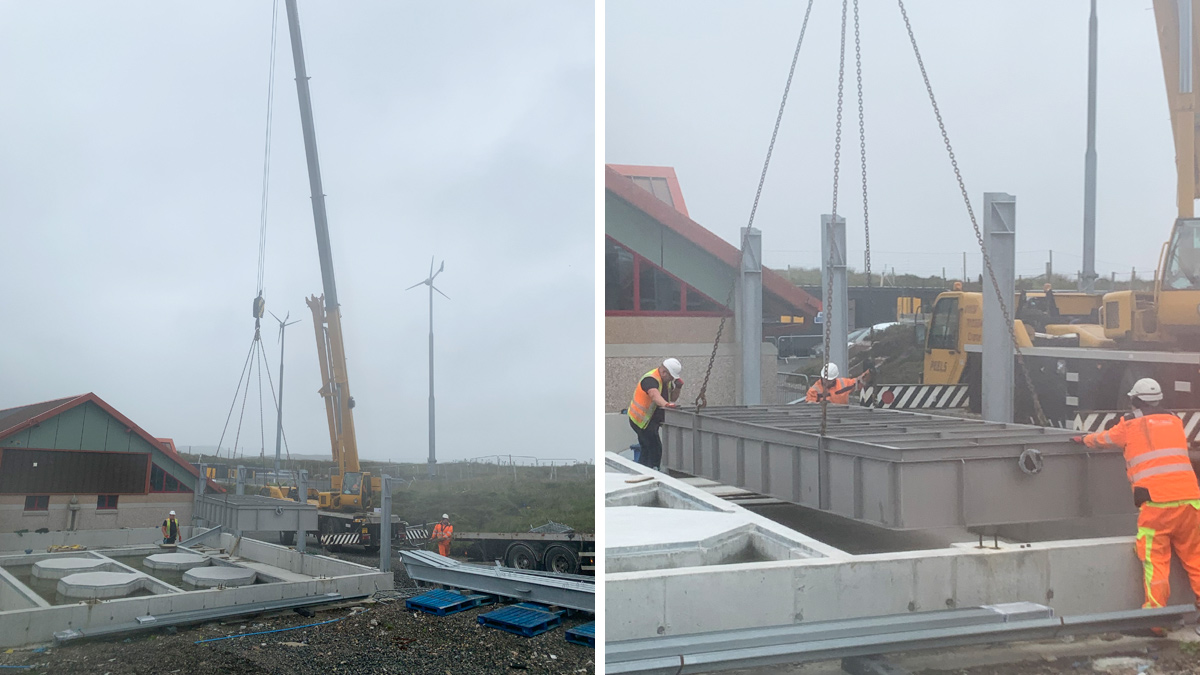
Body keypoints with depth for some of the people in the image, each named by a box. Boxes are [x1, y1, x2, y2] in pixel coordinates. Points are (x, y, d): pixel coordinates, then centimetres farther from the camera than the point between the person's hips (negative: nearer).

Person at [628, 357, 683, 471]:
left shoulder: (666, 380, 6)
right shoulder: (651, 379, -25)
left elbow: (673, 398, 11)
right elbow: (655, 395, -45)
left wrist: (678, 387, -8)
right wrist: (666, 404, -63)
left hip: (652, 420, 10)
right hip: (641, 420, -10)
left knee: (647, 450, 17)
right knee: (655, 449, -14)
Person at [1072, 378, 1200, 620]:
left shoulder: (1130, 426, 7)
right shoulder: (1175, 422, 17)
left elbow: (1104, 439, 26)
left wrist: (1083, 439, 48)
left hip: (1156, 502, -4)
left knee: (1155, 562, -2)